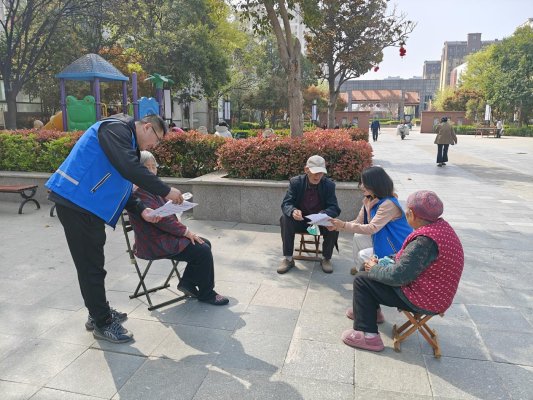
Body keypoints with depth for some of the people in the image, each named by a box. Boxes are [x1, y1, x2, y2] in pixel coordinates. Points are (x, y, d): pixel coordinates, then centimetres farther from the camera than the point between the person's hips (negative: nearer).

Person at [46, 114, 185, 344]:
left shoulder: (128, 141, 18)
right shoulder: (116, 128, -13)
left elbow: (120, 185, 17)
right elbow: (129, 168, -28)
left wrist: (142, 210, 3)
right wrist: (166, 191, -22)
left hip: (87, 204, 10)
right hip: (75, 201, -10)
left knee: (93, 262, 18)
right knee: (90, 265, -1)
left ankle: (99, 313, 32)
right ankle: (102, 324, 12)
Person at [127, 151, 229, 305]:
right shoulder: (138, 192, -20)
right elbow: (159, 218, -23)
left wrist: (183, 230, 2)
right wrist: (185, 231, -16)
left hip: (165, 235, 10)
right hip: (155, 244, -10)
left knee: (205, 244, 6)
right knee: (203, 251, -15)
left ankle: (187, 283, 13)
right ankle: (206, 293, 3)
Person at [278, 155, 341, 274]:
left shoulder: (329, 184, -10)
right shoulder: (296, 182, -11)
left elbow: (335, 208, -15)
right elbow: (286, 204, -16)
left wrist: (323, 215, -39)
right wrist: (293, 211, -42)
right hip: (300, 220, 0)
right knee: (285, 219, -29)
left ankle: (326, 258, -6)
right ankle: (288, 258, -17)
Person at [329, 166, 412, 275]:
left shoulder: (388, 204, -27)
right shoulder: (369, 200, 0)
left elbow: (372, 228, -32)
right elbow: (358, 222, 1)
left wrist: (344, 225, -31)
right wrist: (337, 226, -14)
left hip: (398, 247, -8)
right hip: (383, 239, 9)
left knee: (363, 255, -15)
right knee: (358, 237, -2)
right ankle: (360, 269, 15)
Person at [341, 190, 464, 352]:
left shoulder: (426, 241, -31)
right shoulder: (441, 225, -1)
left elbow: (398, 276, -28)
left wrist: (374, 269, -10)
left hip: (424, 301, -10)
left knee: (362, 280, -5)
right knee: (376, 267, 20)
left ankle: (368, 335, 1)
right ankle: (369, 311, 39)